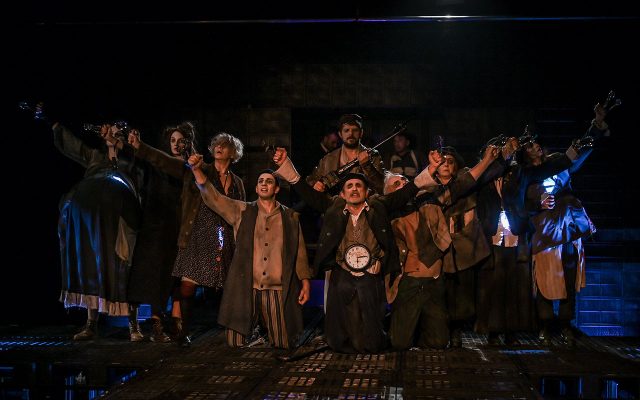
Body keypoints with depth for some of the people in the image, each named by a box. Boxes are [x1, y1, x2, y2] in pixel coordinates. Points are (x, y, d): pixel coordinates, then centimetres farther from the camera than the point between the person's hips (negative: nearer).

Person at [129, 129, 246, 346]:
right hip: (198, 237, -3)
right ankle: (180, 330, -1)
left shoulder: (237, 183, 17)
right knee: (188, 283, -9)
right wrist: (139, 146, -12)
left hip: (226, 242, 3)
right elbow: (165, 161, -2)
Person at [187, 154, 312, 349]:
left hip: (278, 291, 0)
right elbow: (212, 197, 2)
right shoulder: (242, 211, 10)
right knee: (235, 345, -3)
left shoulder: (290, 217, 10)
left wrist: (305, 282, 3)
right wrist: (197, 170, -11)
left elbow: (300, 252, 11)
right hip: (244, 289, 0)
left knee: (284, 346, 0)